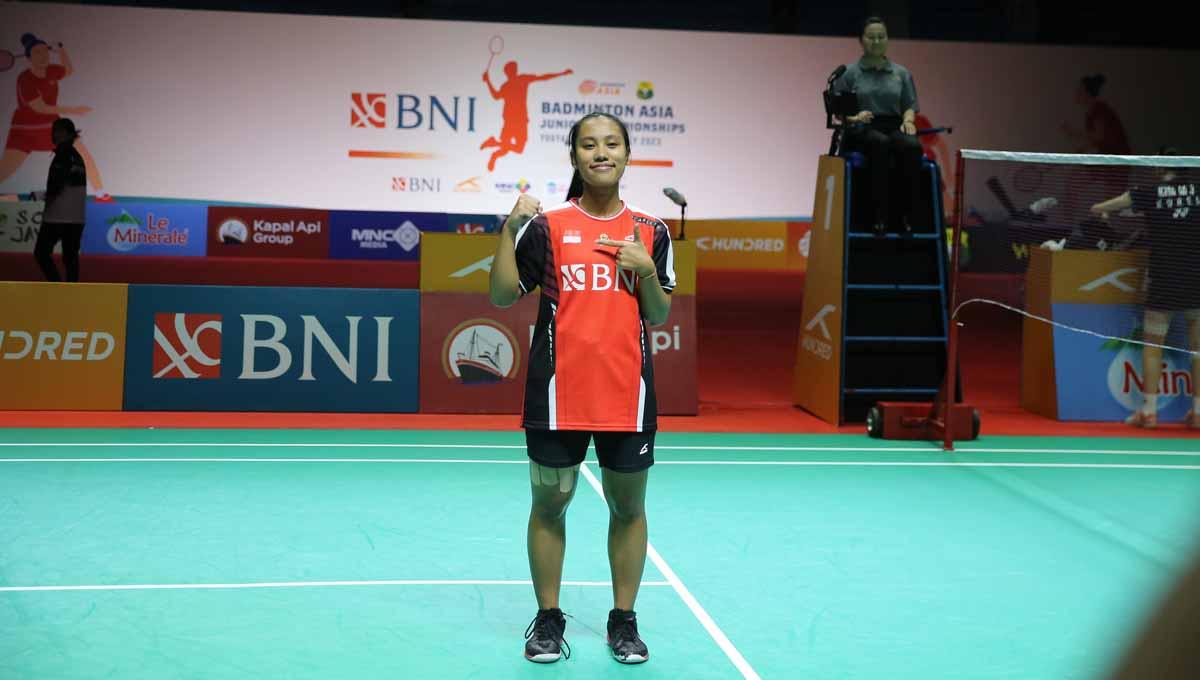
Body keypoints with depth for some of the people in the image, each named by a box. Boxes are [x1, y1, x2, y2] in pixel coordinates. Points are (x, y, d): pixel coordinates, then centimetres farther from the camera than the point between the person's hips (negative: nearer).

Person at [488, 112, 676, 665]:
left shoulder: (650, 230, 7)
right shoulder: (547, 225, 1)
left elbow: (658, 316, 9)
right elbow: (501, 296, -2)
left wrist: (647, 271, -9)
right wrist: (510, 229, -12)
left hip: (627, 392, 2)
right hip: (558, 392, -1)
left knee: (628, 506, 8)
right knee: (550, 503, 6)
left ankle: (623, 620, 21)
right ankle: (548, 619, 19)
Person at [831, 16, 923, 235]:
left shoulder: (901, 73, 16)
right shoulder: (848, 73, 8)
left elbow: (910, 106, 12)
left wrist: (908, 120, -12)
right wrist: (854, 117, -17)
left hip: (894, 127, 2)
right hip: (861, 130, -2)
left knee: (913, 146, -35)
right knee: (880, 143, -40)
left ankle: (907, 212, -31)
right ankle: (880, 213, -38)